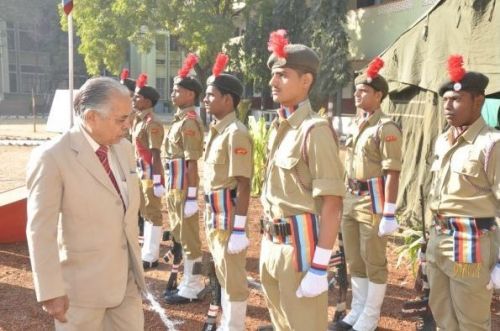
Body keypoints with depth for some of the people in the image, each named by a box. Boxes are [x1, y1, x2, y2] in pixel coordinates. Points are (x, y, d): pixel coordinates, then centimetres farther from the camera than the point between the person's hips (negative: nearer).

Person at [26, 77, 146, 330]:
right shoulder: (52, 157, -19)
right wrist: (51, 291, -16)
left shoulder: (124, 149, 2)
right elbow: (40, 230, -17)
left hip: (126, 276, 6)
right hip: (82, 282, -6)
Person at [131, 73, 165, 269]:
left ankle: (151, 257, 7)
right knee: (145, 213, 16)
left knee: (153, 213, -1)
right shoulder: (138, 120, 11)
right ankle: (148, 252, 27)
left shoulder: (152, 124, -18)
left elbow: (156, 155, -21)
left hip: (151, 173, -10)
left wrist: (157, 181, -23)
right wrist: (136, 172, 19)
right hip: (140, 173, 10)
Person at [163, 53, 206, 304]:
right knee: (178, 234, 17)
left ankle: (191, 288, 10)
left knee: (189, 236, -1)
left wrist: (191, 196, -23)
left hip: (184, 189, -10)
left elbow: (193, 163, -21)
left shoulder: (190, 123, -16)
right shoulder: (179, 120, 13)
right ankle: (187, 280, 29)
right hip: (174, 188, 10)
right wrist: (170, 189, 19)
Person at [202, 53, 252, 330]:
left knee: (233, 277, 3)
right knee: (223, 274, 20)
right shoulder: (216, 131, 10)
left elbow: (243, 185, -22)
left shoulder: (236, 133, -18)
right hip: (215, 216, 10)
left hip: (229, 218, -10)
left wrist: (239, 229, -23)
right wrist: (211, 217, 19)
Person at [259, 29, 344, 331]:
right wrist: (268, 243, 17)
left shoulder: (316, 130, -17)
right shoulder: (277, 127, 8)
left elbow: (332, 206, -19)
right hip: (271, 245, 8)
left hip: (299, 247, -8)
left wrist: (320, 268, -20)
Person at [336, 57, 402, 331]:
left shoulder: (386, 128, -13)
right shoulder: (356, 125, 12)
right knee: (354, 261, 17)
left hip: (373, 201, -8)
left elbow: (392, 174, -18)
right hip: (351, 200, 8)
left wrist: (389, 213, -22)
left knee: (374, 262, 5)